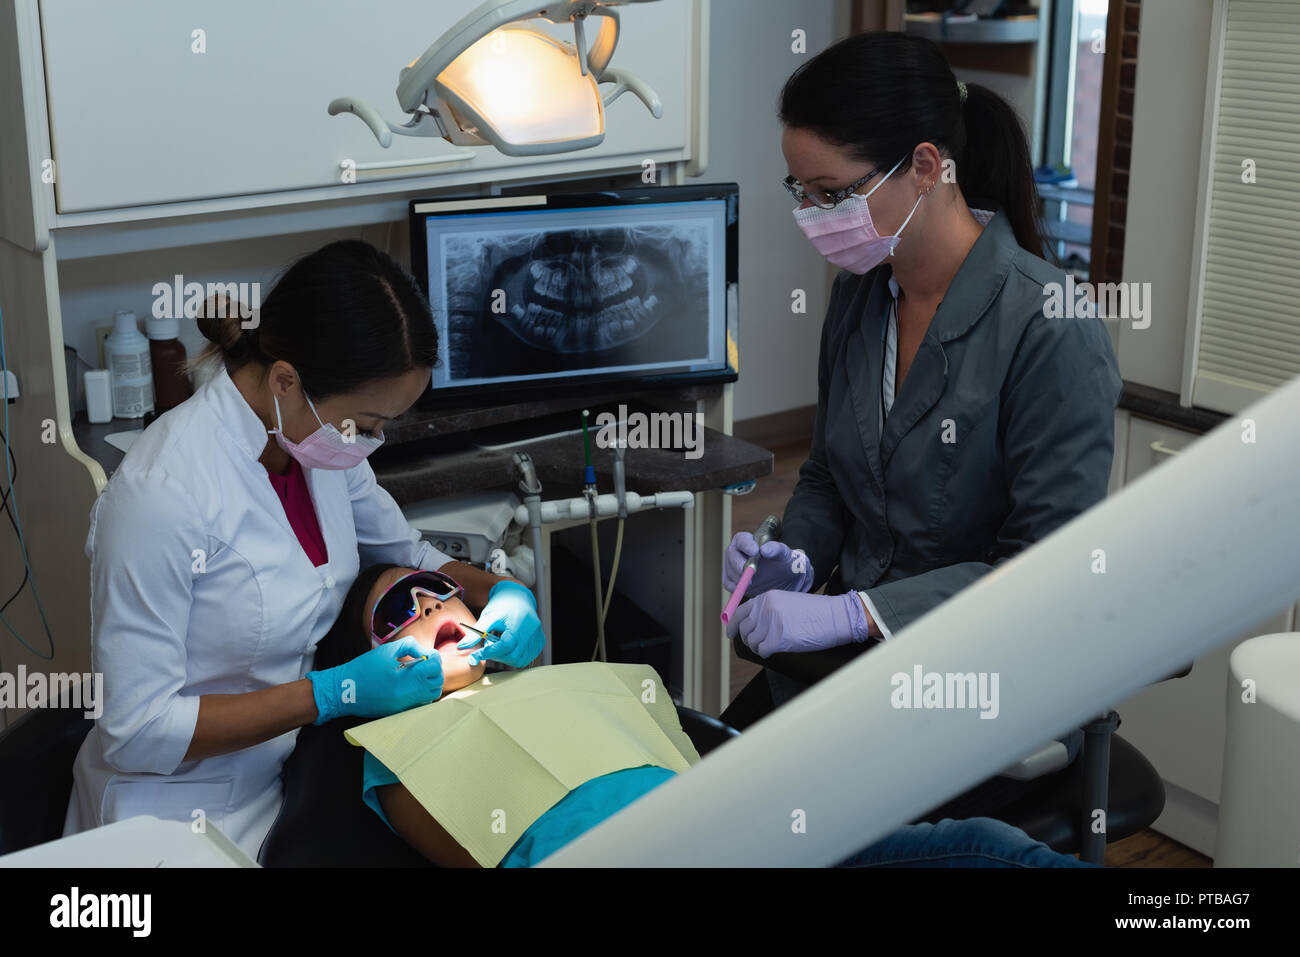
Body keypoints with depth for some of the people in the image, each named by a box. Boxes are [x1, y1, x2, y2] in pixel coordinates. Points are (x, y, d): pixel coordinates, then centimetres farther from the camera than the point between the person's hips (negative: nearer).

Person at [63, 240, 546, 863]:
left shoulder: (320, 436, -3)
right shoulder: (162, 496, -26)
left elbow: (406, 554, 15)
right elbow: (137, 732, -22)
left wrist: (500, 594, -6)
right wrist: (338, 692, -25)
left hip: (292, 762, 7)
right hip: (187, 805, -7)